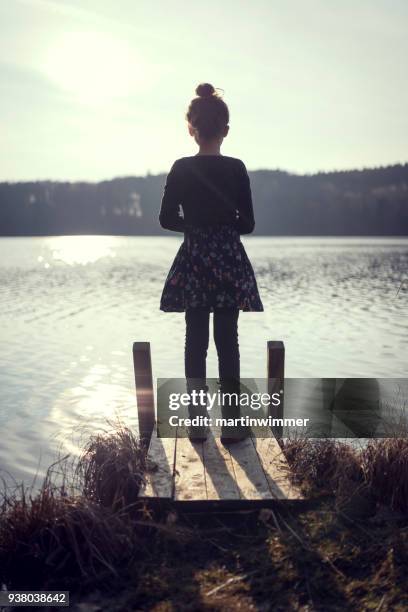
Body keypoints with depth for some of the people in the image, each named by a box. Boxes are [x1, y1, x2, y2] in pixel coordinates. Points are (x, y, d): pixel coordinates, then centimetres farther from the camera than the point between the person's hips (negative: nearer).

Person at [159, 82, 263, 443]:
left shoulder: (181, 169, -4)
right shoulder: (236, 169, -6)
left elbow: (167, 219, 0)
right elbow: (247, 224, -4)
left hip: (193, 264, 1)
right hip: (229, 263, -1)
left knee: (196, 341, 8)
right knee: (228, 341, 5)